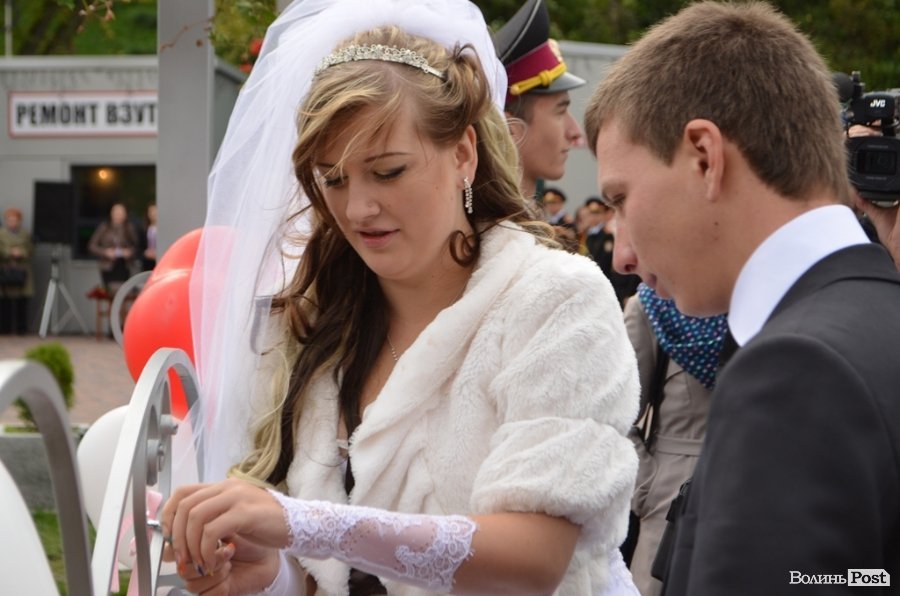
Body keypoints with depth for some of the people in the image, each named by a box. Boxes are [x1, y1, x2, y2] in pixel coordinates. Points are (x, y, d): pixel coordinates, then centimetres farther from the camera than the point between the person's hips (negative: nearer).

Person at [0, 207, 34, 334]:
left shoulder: (26, 235, 12)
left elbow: (29, 251, 8)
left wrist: (21, 253, -10)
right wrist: (10, 253, -14)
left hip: (22, 273, 1)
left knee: (22, 302, -2)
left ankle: (21, 328, 2)